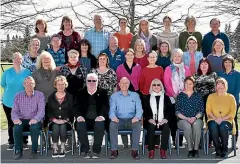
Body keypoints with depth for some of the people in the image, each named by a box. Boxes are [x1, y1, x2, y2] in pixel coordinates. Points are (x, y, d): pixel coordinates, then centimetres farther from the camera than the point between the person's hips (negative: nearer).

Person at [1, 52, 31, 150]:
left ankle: (24, 142, 16)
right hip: (9, 102, 0)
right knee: (11, 123, 7)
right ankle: (11, 142, 19)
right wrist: (11, 90, 8)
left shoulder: (27, 72, 0)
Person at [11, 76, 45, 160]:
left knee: (34, 127, -34)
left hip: (34, 121, -2)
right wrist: (15, 118, -21)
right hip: (22, 120, 2)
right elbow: (14, 111, 3)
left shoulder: (40, 95, 1)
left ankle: (34, 150, -15)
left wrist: (35, 119, -30)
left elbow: (41, 110, -8)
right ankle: (18, 151, -12)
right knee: (16, 128, -30)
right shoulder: (18, 96, 8)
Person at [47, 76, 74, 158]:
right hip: (54, 122, 1)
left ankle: (63, 148, -23)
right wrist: (55, 120, -9)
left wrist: (65, 120, -10)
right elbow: (48, 112, 8)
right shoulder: (51, 97, 13)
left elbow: (71, 111, 5)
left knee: (63, 127, -33)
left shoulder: (70, 97, 11)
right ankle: (55, 148, -25)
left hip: (66, 121, -1)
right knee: (55, 127, -32)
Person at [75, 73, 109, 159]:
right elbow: (77, 107, 6)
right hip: (85, 120, 1)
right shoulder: (80, 93, 15)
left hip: (97, 120, -1)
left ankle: (96, 152, -22)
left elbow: (105, 106, 2)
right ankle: (86, 151, -19)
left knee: (100, 125, -33)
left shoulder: (103, 92, 12)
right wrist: (79, 116, -15)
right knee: (80, 126, -31)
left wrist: (102, 116, -18)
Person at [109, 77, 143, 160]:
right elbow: (112, 109, -1)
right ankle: (114, 150, -24)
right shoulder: (114, 96, 10)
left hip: (131, 120, 0)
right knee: (112, 124, -32)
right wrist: (113, 116, -26)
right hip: (119, 120, 0)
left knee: (137, 125, -32)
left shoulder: (135, 95, 11)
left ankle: (135, 150, -25)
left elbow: (139, 109, 1)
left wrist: (137, 117, -23)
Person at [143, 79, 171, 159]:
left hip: (163, 121, 0)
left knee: (166, 128, -32)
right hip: (151, 121, 0)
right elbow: (145, 111, 6)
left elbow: (169, 110, 7)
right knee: (151, 127, -34)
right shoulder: (148, 97, 16)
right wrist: (150, 119, -13)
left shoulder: (166, 97, 17)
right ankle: (151, 150, -29)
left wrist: (165, 119, -11)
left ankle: (163, 150, -29)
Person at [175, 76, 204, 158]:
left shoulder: (198, 96, 13)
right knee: (187, 126, -35)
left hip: (197, 119, 1)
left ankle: (196, 149, -23)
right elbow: (177, 111, 3)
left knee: (196, 124, -35)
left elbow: (201, 110, 6)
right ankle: (190, 149, -21)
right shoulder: (180, 96, 10)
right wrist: (186, 118, -12)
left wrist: (195, 117, -12)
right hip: (183, 120, 0)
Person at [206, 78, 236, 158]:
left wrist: (222, 119, -13)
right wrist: (215, 119, -12)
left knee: (223, 127, -35)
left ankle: (224, 150, -14)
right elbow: (208, 110, 6)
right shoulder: (211, 96, 15)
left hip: (226, 120, -1)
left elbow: (232, 112, 2)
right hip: (213, 120, 1)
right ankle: (218, 150, -17)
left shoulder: (230, 97, 11)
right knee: (213, 127, -34)